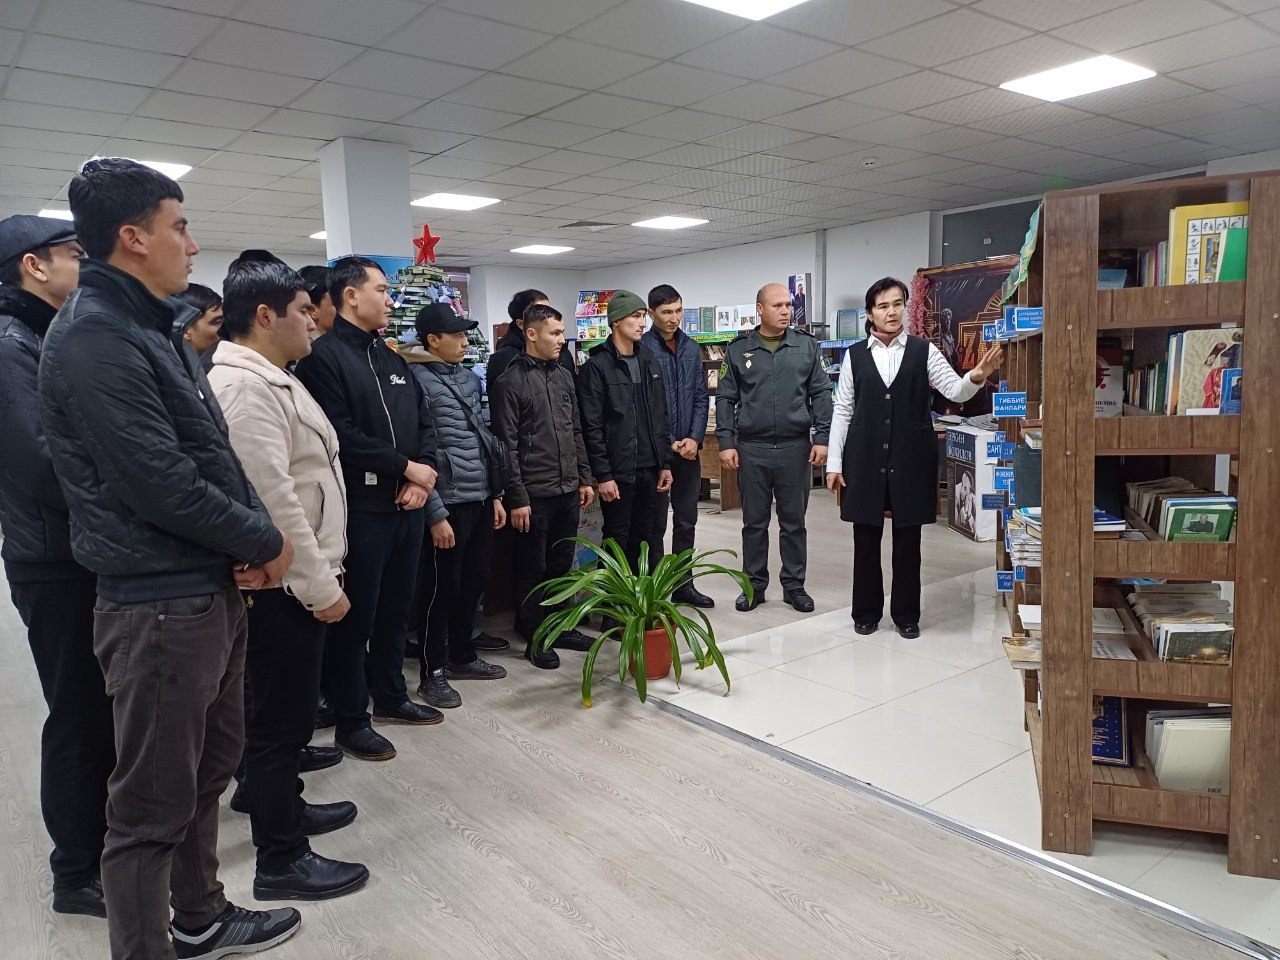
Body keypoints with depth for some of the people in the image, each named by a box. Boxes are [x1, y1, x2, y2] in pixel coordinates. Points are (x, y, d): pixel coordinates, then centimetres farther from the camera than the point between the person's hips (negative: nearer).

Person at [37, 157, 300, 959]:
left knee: (210, 767, 23)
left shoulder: (157, 329, 14)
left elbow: (217, 450, 14)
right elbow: (161, 483, -24)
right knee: (153, 806, 4)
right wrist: (266, 543, -11)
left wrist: (253, 539, -2)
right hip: (159, 606, -10)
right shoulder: (92, 339, -17)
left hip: (214, 591, 10)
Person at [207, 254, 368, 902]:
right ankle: (280, 861, 13)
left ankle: (283, 805, 39)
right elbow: (273, 497, -26)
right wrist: (321, 585, -21)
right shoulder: (246, 385, -20)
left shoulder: (268, 378, 14)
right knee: (281, 716, 0)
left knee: (285, 708, 22)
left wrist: (321, 575, 21)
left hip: (291, 580, 11)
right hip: (281, 584, -11)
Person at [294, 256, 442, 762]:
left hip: (407, 506, 8)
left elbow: (423, 423, 14)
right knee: (355, 617, 3)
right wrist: (406, 467, -14)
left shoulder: (392, 359, 15)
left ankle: (391, 696, 34)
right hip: (360, 509, -8)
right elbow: (340, 436, -21)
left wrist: (423, 476, -4)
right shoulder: (323, 356, -10)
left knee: (395, 608, 18)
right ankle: (351, 720, 16)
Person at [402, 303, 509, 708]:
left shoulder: (468, 377, 12)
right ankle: (433, 673, 17)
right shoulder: (417, 381, -11)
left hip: (480, 500, 8)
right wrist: (436, 514, -16)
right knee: (441, 589, 3)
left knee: (474, 581, 16)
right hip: (448, 504, -7)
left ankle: (462, 656, 33)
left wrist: (495, 494, 15)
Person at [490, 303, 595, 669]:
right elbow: (507, 445, -12)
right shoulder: (510, 381, -9)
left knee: (561, 565, 16)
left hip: (568, 490, 6)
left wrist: (584, 478, 13)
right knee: (532, 569, 6)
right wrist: (516, 498, -14)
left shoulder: (564, 376, 11)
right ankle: (535, 638, 17)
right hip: (534, 494, -6)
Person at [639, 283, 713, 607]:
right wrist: (668, 443, -12)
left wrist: (695, 438, -6)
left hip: (689, 448, 5)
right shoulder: (642, 348, -8)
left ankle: (683, 584, 22)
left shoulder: (692, 349, 9)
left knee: (686, 520, 12)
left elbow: (701, 397, 8)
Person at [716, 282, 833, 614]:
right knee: (754, 521, 9)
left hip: (795, 447, 0)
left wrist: (821, 437, -3)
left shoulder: (807, 346, 4)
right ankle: (754, 585, 21)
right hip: (752, 449, 0)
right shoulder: (738, 349, 2)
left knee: (794, 521, 9)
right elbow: (725, 398, 4)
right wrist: (726, 443, -3)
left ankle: (794, 585, 22)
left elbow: (821, 393, 4)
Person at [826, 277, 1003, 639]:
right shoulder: (855, 355, 2)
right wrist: (834, 462, 0)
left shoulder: (924, 350, 1)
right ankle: (866, 611, 23)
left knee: (907, 540, 8)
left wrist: (977, 377, -30)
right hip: (865, 459, 1)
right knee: (866, 538, 8)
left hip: (910, 459, 0)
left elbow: (956, 392, -7)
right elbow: (842, 411, 3)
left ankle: (906, 614, 23)